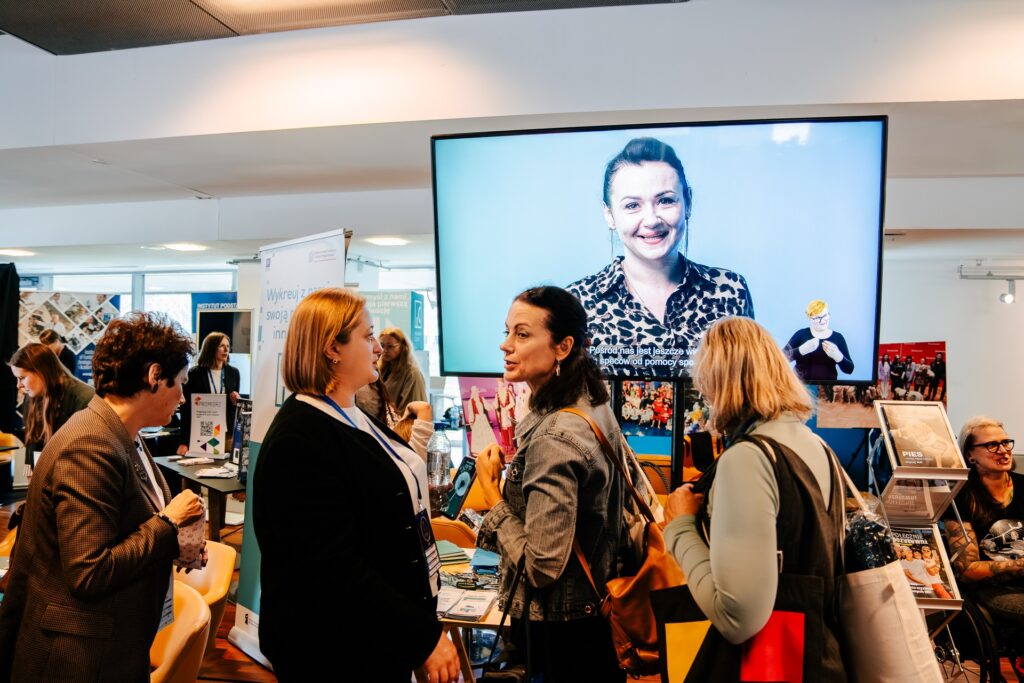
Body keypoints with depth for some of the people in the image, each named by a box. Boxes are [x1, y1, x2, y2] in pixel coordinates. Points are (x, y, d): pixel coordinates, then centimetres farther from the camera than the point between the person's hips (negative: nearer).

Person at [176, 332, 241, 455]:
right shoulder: (195, 374, -2)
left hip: (227, 434, 2)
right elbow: (186, 409, -3)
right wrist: (183, 442, -8)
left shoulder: (233, 373, 7)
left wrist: (236, 401, -7)